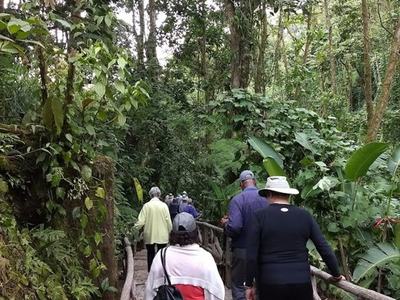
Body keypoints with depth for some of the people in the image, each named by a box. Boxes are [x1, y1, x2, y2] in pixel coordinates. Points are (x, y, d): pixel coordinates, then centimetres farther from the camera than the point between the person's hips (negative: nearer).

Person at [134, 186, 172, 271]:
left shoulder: (146, 205, -8)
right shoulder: (164, 205, -7)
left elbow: (141, 221, -11)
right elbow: (168, 222, -5)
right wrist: (169, 232, 10)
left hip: (149, 236, 0)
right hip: (162, 236, 0)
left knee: (150, 255, 12)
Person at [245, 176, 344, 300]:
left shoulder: (260, 216, -5)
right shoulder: (305, 215, 3)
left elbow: (251, 256, -8)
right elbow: (324, 249, 2)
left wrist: (249, 285, 0)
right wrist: (336, 274, 14)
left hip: (270, 284, -2)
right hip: (301, 282, 2)